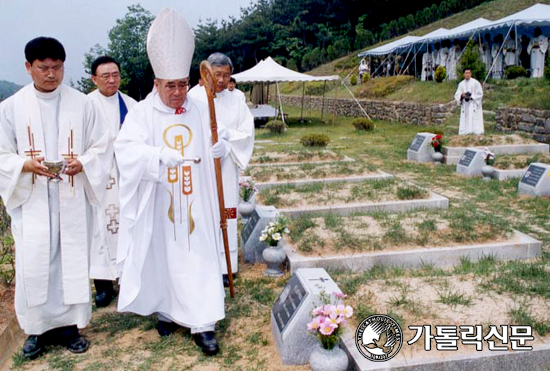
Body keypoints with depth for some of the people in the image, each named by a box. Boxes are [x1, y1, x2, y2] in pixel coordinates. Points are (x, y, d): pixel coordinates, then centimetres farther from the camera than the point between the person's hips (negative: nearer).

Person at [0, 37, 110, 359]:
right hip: (31, 201, 0)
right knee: (33, 263, 1)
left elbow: (101, 146, 4)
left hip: (73, 201, 0)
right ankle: (37, 329, 19)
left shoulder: (81, 103, 1)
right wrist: (27, 165, -17)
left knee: (72, 261, 6)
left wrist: (82, 163, -15)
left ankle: (69, 324, 22)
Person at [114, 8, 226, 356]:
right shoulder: (142, 113, -5)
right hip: (159, 205, -1)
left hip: (195, 203, 1)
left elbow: (222, 139, 12)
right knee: (162, 257, 11)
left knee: (199, 260, 1)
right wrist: (161, 154, -35)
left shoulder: (200, 111, 3)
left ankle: (203, 324, 9)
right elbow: (126, 148, -19)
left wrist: (219, 147, -13)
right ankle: (167, 311, 32)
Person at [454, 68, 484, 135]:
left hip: (474, 106, -4)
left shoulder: (475, 82, -2)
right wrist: (462, 95, -13)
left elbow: (480, 94, -3)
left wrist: (471, 97, -13)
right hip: (465, 106, 4)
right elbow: (457, 95, 7)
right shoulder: (461, 84, 11)